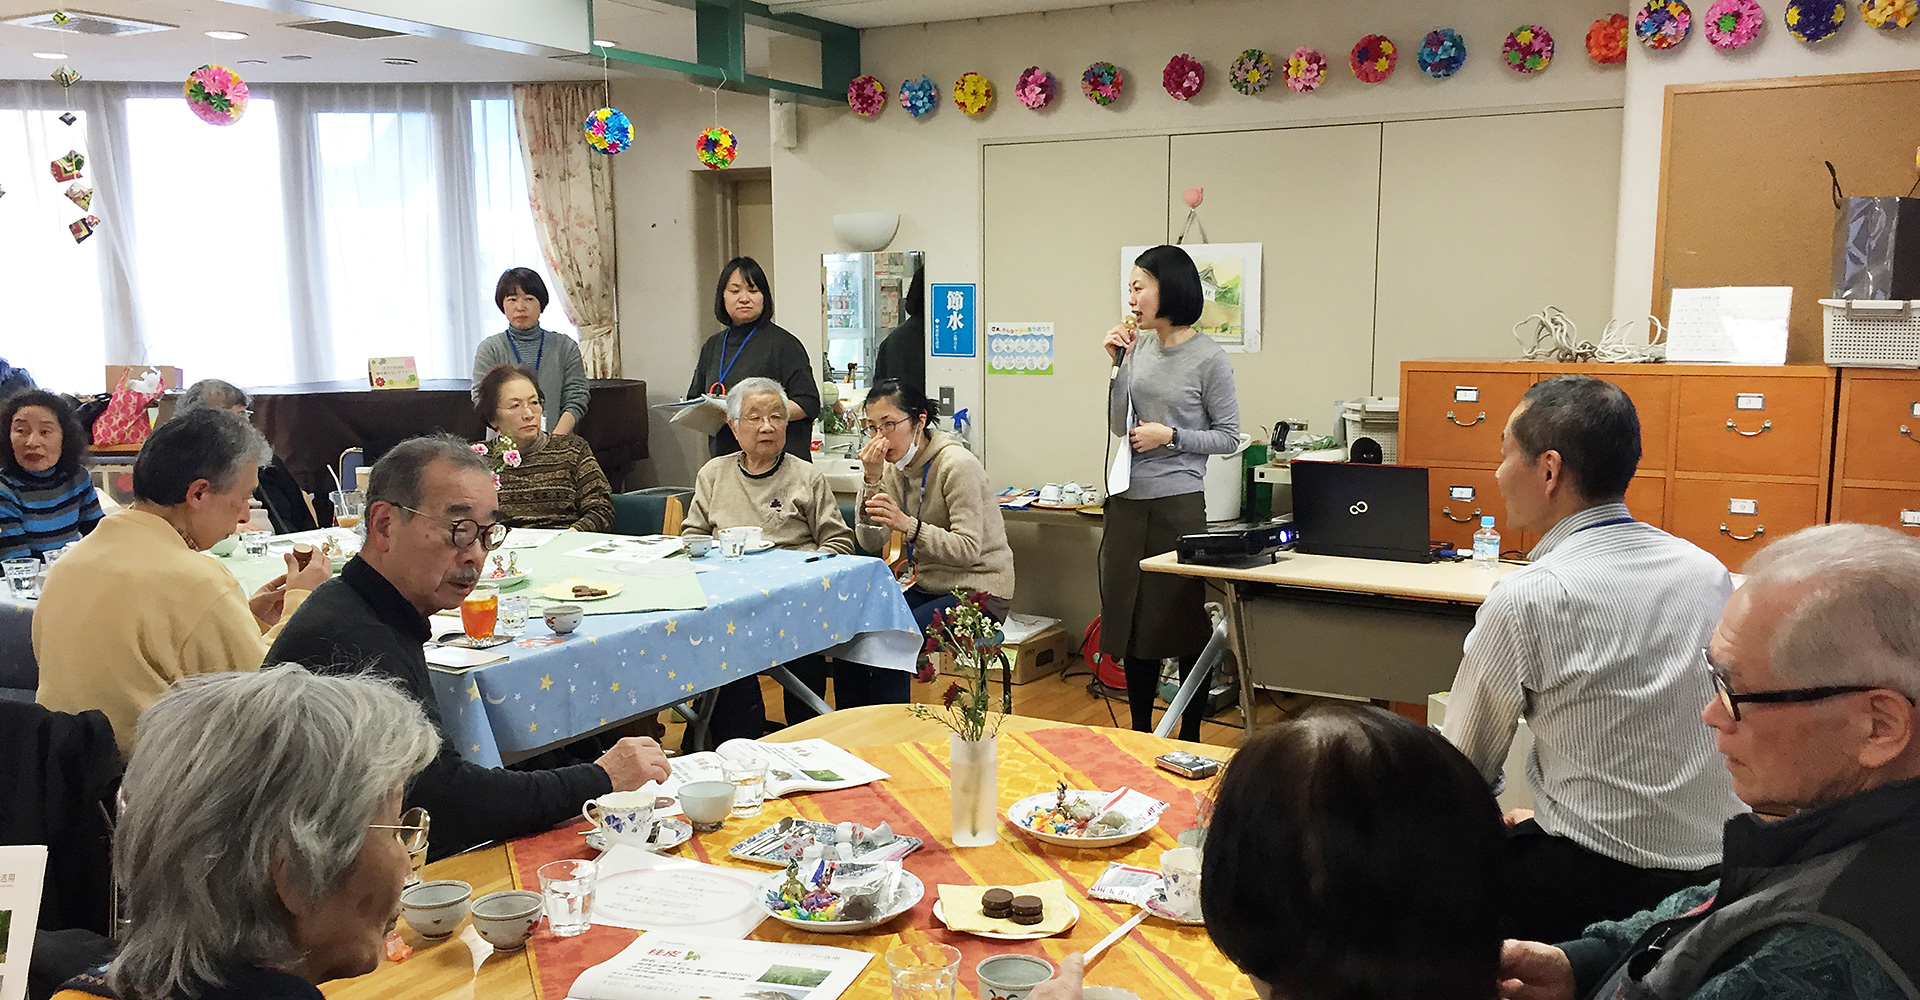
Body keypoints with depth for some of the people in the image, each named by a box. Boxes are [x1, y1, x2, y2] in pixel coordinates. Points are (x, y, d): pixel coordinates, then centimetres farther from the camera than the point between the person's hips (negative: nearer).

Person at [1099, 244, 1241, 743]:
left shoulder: (1208, 358, -7)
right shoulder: (1139, 348, 8)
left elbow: (1229, 436, -4)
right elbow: (1119, 426, 8)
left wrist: (1171, 436, -14)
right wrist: (1118, 364, 0)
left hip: (1177, 503, -6)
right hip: (1128, 502, 6)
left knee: (1185, 623, 4)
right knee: (1131, 620, 12)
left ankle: (1190, 739, 18)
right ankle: (1139, 735, 26)